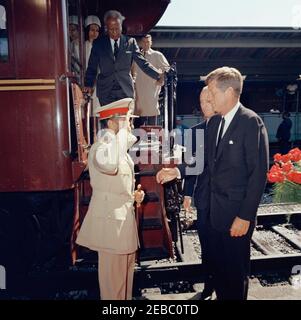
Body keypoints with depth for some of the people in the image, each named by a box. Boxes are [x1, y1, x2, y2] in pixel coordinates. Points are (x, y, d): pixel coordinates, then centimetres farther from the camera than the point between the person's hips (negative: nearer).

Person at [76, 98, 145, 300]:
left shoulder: (121, 148, 11)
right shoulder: (100, 148, -18)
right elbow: (109, 165, -44)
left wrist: (134, 195, 3)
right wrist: (122, 132, -31)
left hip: (124, 215, 9)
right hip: (110, 217, -9)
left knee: (126, 269, 22)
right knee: (114, 274, 8)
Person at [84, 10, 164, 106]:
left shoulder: (130, 42, 5)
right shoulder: (98, 44, 7)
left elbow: (142, 62, 1)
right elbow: (92, 67, 10)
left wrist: (157, 74, -12)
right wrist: (88, 84, -1)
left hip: (125, 90, 0)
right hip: (105, 91, 0)